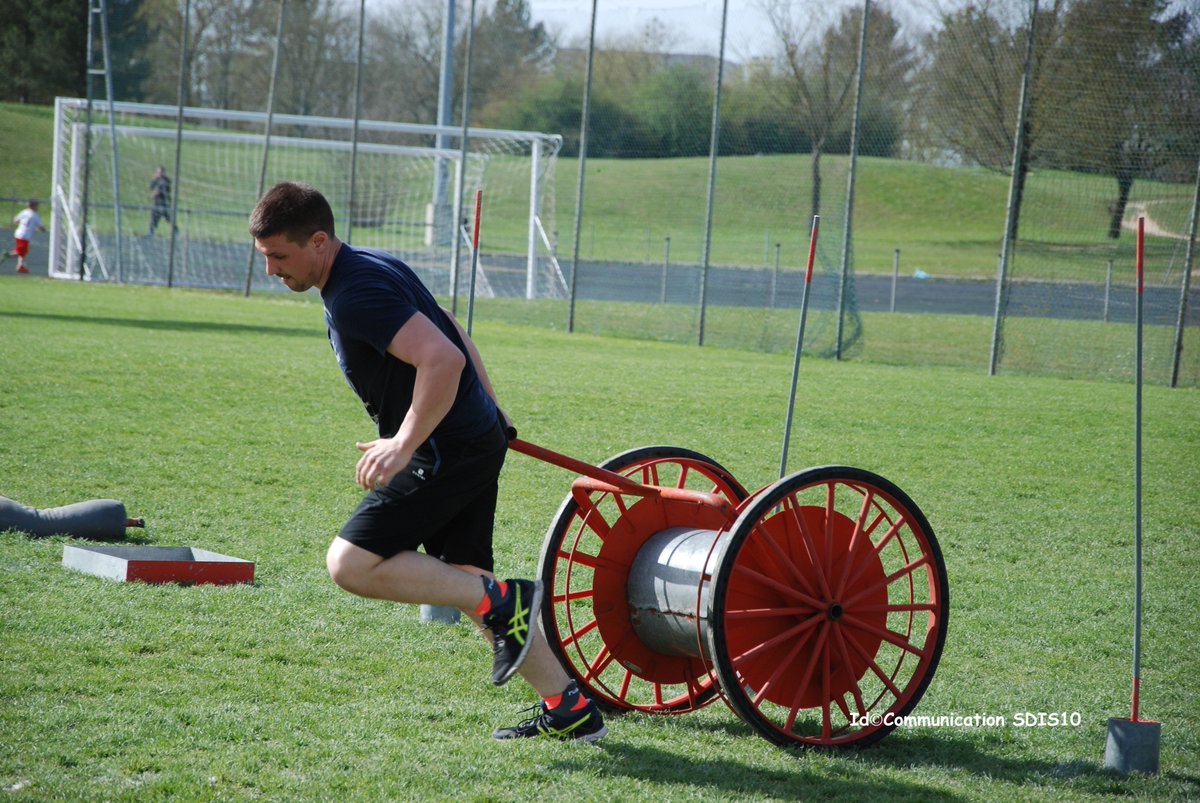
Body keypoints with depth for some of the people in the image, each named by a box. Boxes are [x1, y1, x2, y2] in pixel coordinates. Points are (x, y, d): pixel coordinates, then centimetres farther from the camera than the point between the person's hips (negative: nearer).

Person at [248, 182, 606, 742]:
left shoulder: (356, 295, -20)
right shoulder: (370, 266, 13)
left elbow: (443, 359, -31)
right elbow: (451, 334, 25)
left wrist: (404, 444, -28)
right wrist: (490, 412, 32)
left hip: (448, 452, -11)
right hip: (480, 439, 11)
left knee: (351, 564, -12)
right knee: (464, 579, 15)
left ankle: (502, 602, -9)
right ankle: (569, 709, 17)